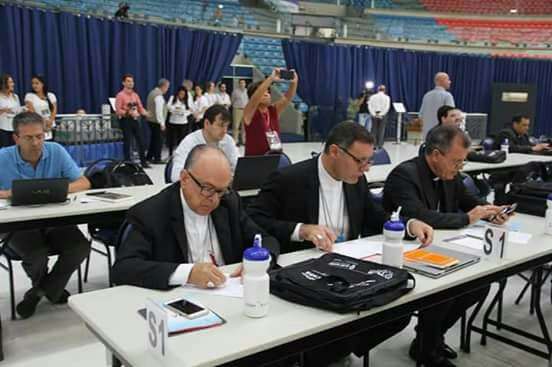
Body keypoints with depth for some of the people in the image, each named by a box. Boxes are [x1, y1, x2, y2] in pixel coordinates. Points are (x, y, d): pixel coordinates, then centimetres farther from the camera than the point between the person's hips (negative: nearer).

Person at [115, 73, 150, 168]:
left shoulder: (135, 95, 12)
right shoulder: (120, 95, -6)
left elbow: (140, 107, 13)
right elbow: (118, 110, -13)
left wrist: (144, 112, -9)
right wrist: (130, 113, -24)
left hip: (135, 120, 6)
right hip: (126, 120, -6)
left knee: (141, 141, 6)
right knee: (127, 142, 0)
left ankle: (143, 162, 15)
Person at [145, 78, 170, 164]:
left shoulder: (153, 92, 13)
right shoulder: (159, 96, -17)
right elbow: (159, 111, -21)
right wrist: (162, 123, -19)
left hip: (151, 119, 10)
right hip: (156, 121, -10)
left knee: (154, 138, 18)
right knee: (158, 140, -2)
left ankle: (149, 157, 25)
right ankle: (157, 159, 4)